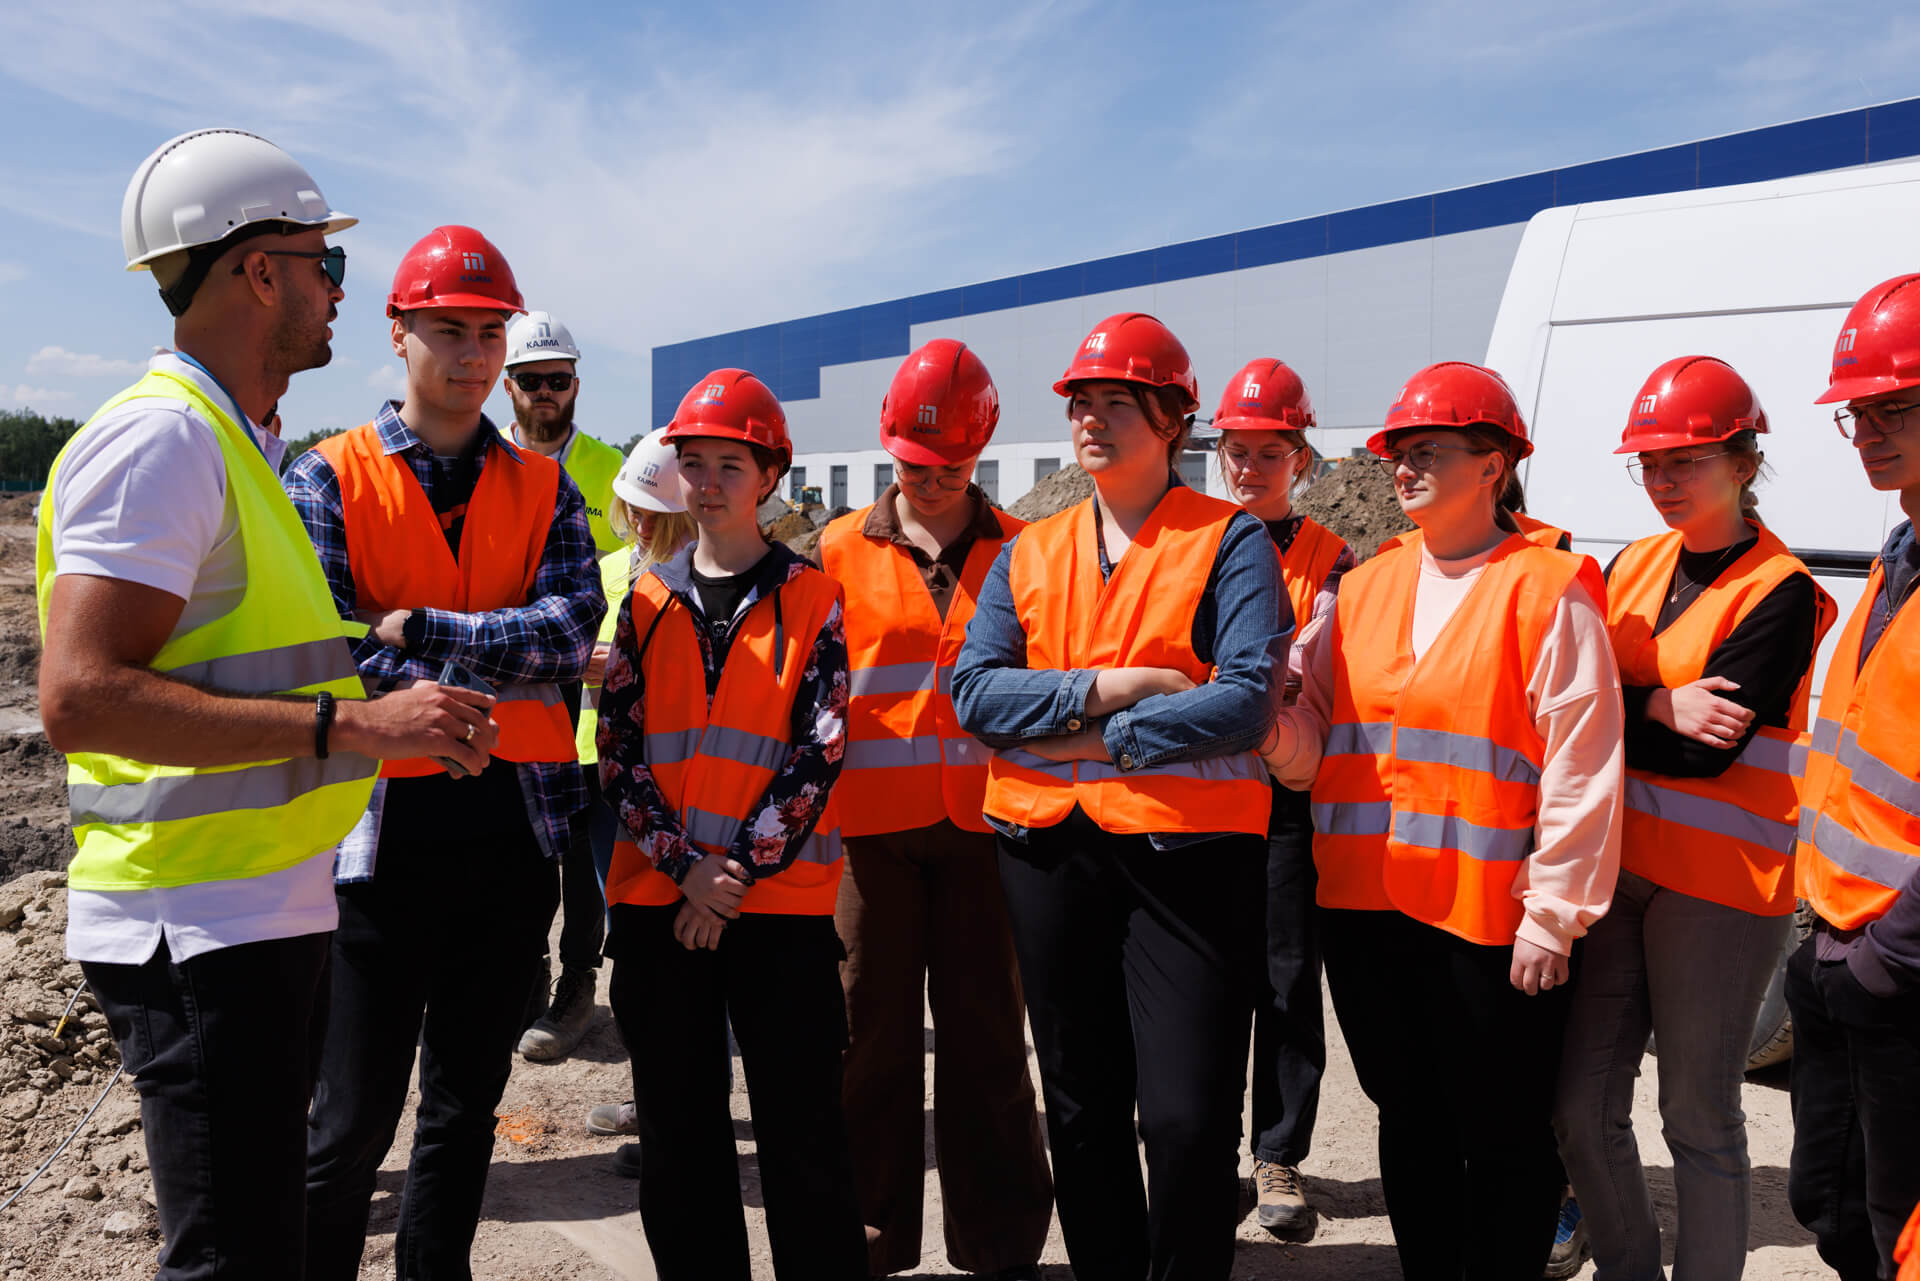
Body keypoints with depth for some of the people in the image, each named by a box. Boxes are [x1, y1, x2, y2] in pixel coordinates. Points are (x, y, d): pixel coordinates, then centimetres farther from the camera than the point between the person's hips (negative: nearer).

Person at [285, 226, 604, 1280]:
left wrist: (420, 629, -15)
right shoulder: (329, 478, 1)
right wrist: (506, 668, -14)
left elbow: (575, 630, -6)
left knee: (468, 1103, 15)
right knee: (355, 1118, 3)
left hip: (516, 826, 3)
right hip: (386, 826, -3)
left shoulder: (542, 489, 9)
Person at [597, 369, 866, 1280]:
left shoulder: (811, 600, 1)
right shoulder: (649, 600, 9)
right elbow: (617, 748, 2)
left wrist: (738, 871, -13)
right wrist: (686, 865, -10)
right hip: (658, 896, 3)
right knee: (677, 1128, 12)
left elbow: (819, 753, -6)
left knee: (803, 1128, 3)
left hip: (782, 899, -3)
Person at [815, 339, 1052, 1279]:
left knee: (986, 1033, 8)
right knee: (874, 1033, 7)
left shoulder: (1020, 552, 7)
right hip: (873, 822, 0)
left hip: (983, 818, 0)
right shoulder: (842, 550, 7)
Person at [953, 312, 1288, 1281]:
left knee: (1188, 1118, -4)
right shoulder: (1028, 554, 11)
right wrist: (1106, 686, -13)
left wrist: (1094, 739, -13)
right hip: (1047, 848, 5)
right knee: (1080, 1108, 16)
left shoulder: (1229, 541, -1)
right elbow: (975, 690, -1)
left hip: (1187, 847, -4)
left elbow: (1246, 700, -14)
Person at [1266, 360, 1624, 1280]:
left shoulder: (1550, 591, -7)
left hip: (1491, 919, -5)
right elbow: (1318, 744, 11)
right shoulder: (1364, 588, 10)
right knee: (1408, 1122, 19)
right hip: (1366, 904, 6)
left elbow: (1581, 770, -10)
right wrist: (1275, 729, -11)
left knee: (1502, 1137, 9)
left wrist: (1554, 917, -12)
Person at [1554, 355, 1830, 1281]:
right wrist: (1659, 707, -14)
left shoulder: (1781, 592, -8)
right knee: (1582, 1107, 10)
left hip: (1719, 882, -6)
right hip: (1613, 865, 6)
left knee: (1699, 1119, 5)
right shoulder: (1634, 566, 10)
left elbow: (1707, 749, -15)